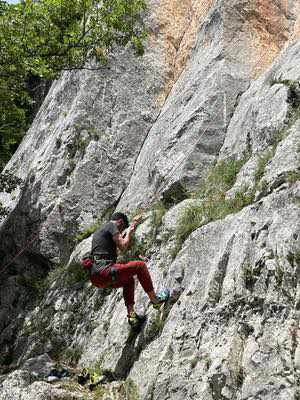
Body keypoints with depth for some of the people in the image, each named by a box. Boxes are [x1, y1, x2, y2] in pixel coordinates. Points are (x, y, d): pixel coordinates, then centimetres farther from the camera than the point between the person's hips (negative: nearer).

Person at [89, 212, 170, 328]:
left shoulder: (98, 232, 29)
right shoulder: (112, 225, 1)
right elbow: (123, 247, -7)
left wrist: (131, 229, 38)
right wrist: (128, 232, 11)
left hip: (95, 277, 10)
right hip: (104, 271, -10)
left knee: (129, 279, 29)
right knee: (140, 266, 0)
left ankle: (131, 314, 20)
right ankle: (155, 299, 5)